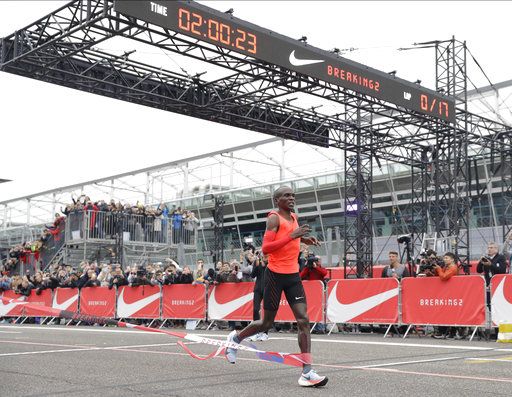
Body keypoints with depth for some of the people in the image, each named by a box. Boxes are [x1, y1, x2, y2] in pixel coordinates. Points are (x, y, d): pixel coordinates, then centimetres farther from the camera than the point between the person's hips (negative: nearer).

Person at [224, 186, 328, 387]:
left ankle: (307, 373, -12)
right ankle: (235, 338, 33)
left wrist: (303, 239, 15)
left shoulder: (294, 218, 12)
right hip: (275, 274, -6)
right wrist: (292, 236, -26)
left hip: (293, 275, 6)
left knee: (303, 320, -9)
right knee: (267, 323, 5)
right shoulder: (274, 218, -10)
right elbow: (265, 248, -21)